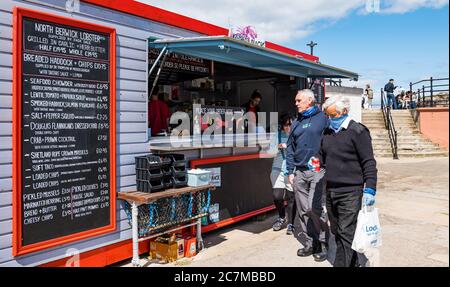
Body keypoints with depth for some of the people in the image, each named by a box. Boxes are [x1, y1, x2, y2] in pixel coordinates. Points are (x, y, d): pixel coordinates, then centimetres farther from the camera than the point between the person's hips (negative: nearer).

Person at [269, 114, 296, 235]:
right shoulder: (278, 135, 7)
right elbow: (271, 150, 4)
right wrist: (278, 147, -14)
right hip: (278, 169, 2)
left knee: (291, 198, 3)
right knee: (277, 196, -1)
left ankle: (290, 224, 18)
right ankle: (281, 218, 27)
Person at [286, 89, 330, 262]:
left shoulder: (323, 118, -1)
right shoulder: (296, 123, 17)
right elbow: (290, 148, 17)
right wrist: (290, 171, 10)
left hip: (318, 171, -6)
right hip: (299, 172, 6)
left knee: (314, 207, -11)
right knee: (302, 210, 8)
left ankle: (322, 243, 9)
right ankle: (309, 243, 22)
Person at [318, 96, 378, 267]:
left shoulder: (358, 131, -6)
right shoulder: (327, 133, 13)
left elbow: (368, 162, -9)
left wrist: (369, 189, -14)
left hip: (350, 192, -7)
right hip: (330, 191, 7)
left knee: (346, 234, -6)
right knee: (336, 231, 15)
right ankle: (352, 263, 30)